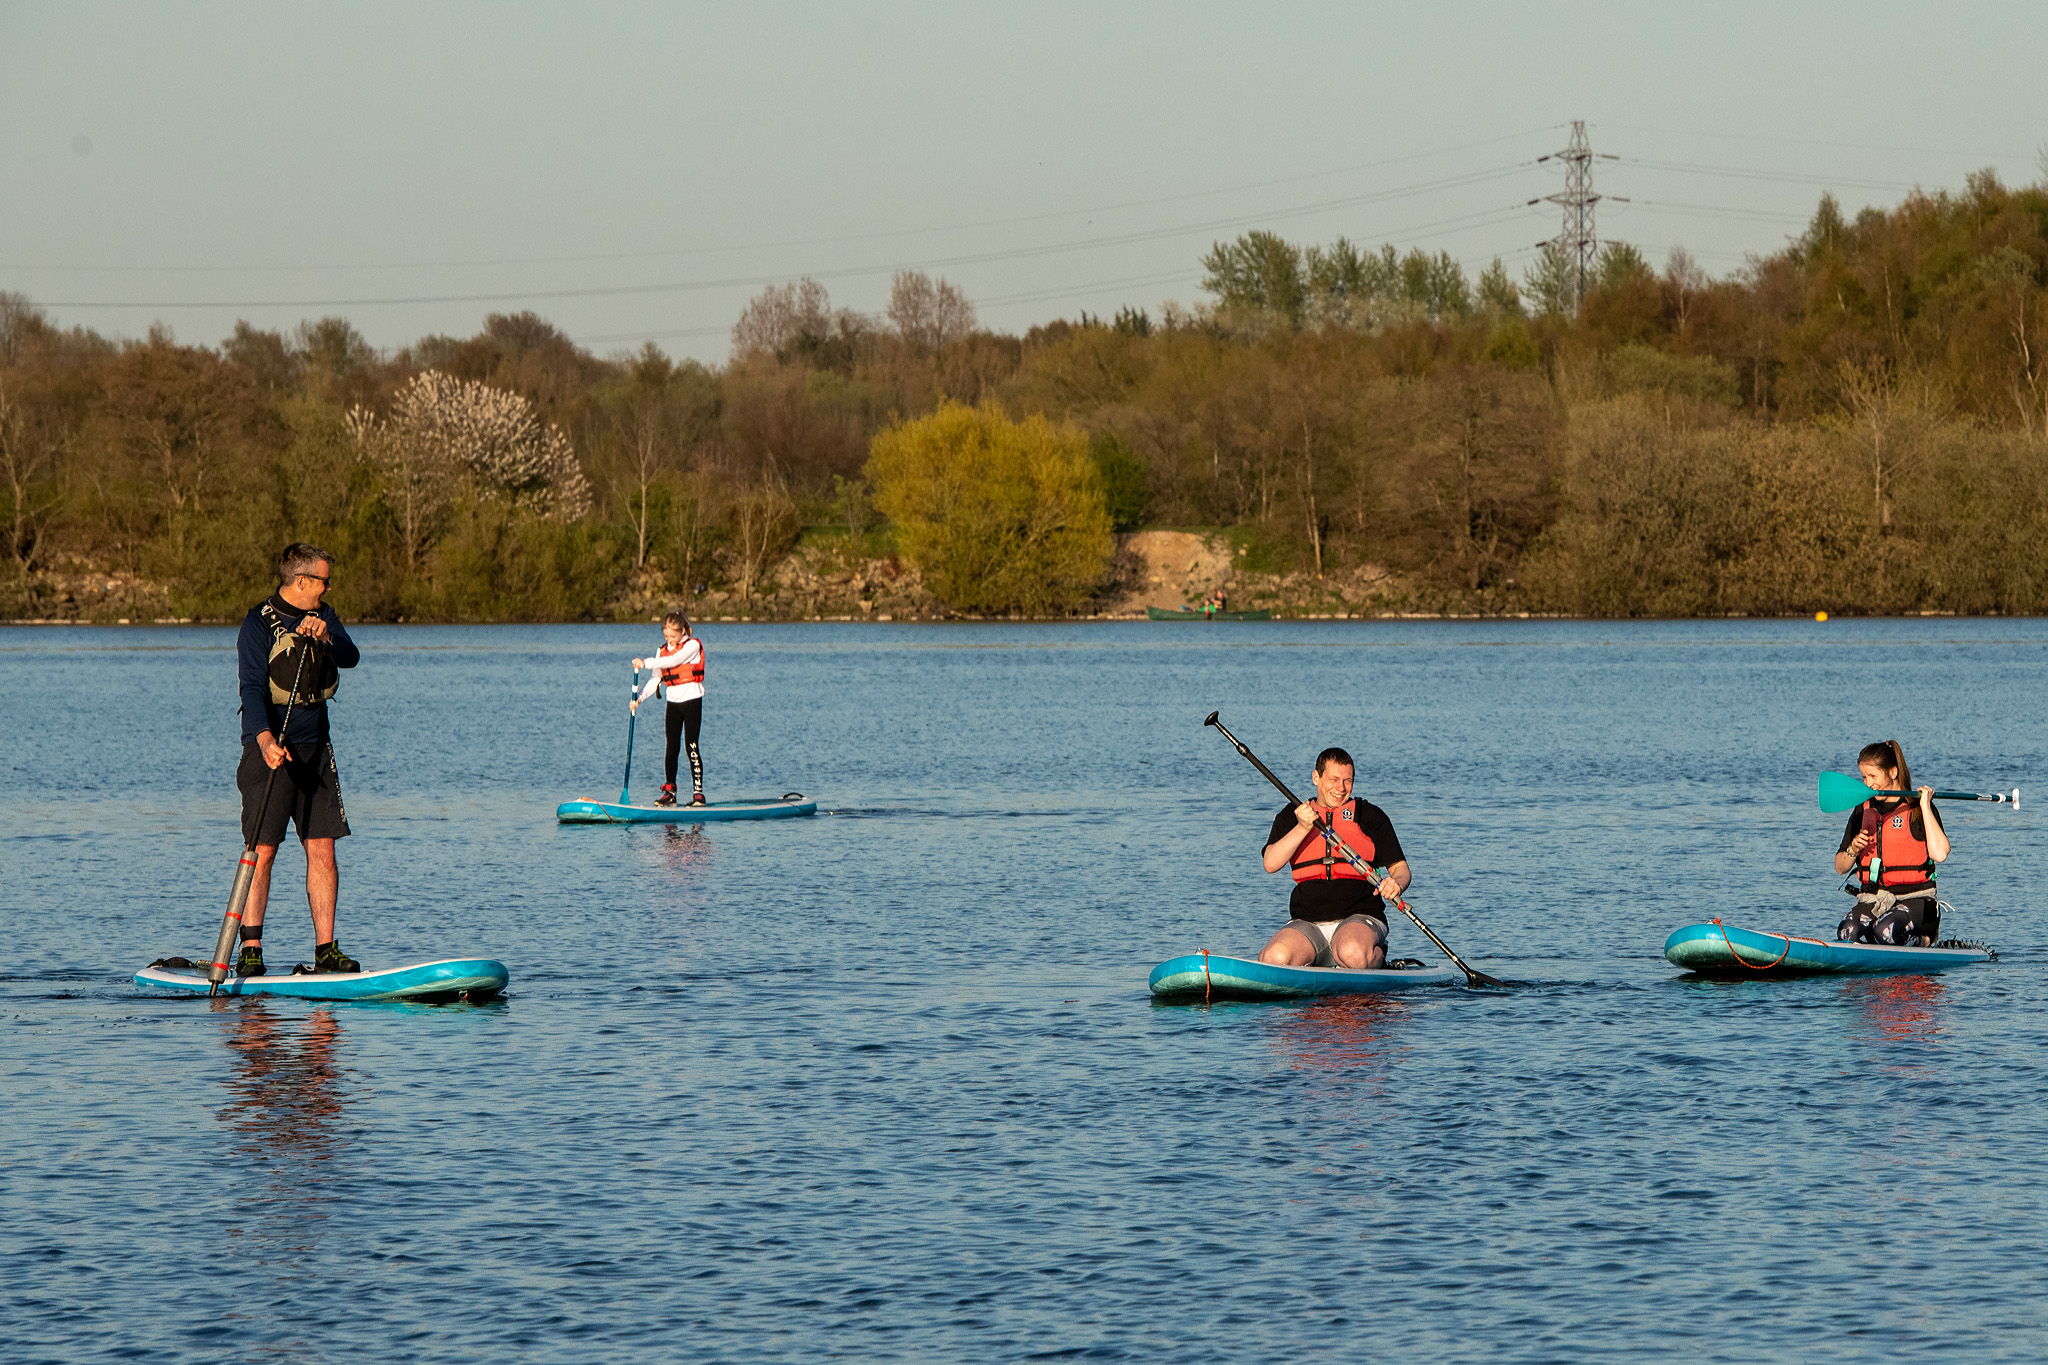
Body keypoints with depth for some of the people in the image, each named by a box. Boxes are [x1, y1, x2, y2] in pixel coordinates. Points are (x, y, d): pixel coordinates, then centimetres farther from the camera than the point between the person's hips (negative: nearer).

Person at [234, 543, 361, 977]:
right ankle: (251, 950, -5)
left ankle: (326, 949, 5)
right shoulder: (259, 625, -10)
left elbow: (351, 657, -6)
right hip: (272, 748, -6)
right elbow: (252, 688, -21)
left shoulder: (323, 618, 10)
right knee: (263, 851, -8)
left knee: (322, 850, 3)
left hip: (315, 748, 6)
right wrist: (265, 739, -36)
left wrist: (325, 637, -26)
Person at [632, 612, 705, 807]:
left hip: (691, 698, -6)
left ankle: (698, 792, -6)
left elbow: (673, 661, -25)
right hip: (673, 701, 6)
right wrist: (639, 698, -3)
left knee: (691, 747, -9)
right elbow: (656, 679, 9)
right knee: (672, 747, 4)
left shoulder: (692, 646, -9)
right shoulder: (664, 650, 9)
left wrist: (646, 663, -30)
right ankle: (669, 792, 7)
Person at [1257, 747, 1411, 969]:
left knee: (1351, 954, -37)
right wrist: (1303, 828, -17)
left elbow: (1400, 868, 9)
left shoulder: (1370, 816, 9)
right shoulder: (1291, 817, 12)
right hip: (1307, 923, 2)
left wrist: (1396, 884, -16)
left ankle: (1377, 956, -3)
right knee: (1275, 959, -29)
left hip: (1359, 919, -1)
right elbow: (1271, 864, -4)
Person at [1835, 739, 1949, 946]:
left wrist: (1925, 807, -15)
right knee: (1847, 932, -29)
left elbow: (1939, 854, -19)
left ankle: (1923, 941, -2)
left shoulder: (1917, 808, -2)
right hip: (1871, 901, 4)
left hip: (1913, 900, -4)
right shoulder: (1863, 810, 13)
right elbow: (1841, 867, 17)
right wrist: (1853, 850, -6)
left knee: (1886, 930, -35)